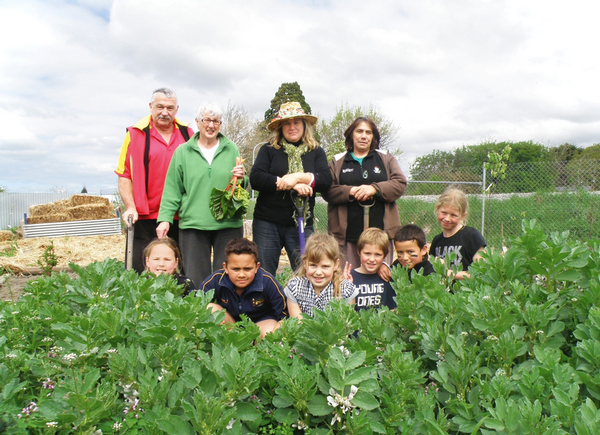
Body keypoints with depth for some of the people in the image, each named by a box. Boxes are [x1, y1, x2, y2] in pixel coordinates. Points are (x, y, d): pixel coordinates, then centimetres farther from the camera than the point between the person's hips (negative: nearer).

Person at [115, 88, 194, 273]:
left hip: (180, 219, 3)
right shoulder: (136, 133, 2)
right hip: (145, 218, -2)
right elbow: (124, 175, 0)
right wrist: (130, 207, -11)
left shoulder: (187, 134, 10)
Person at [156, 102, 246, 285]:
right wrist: (165, 218, -2)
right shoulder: (183, 152, 8)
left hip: (228, 224, 1)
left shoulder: (232, 150, 10)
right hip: (193, 224, 0)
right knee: (195, 278, 3)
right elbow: (172, 189, 6)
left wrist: (241, 179, -7)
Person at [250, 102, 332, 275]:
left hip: (301, 225, 0)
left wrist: (298, 177, -19)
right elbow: (255, 178, -8)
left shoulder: (316, 152, 10)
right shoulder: (268, 150, 8)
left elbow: (326, 180, -4)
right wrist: (292, 186, -14)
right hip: (267, 223, 0)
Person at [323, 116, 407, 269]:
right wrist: (350, 191, -16)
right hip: (348, 232, -1)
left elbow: (400, 184, 3)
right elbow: (327, 190, 2)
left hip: (380, 229, 1)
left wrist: (375, 189, -13)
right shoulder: (337, 161, 12)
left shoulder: (386, 158, 15)